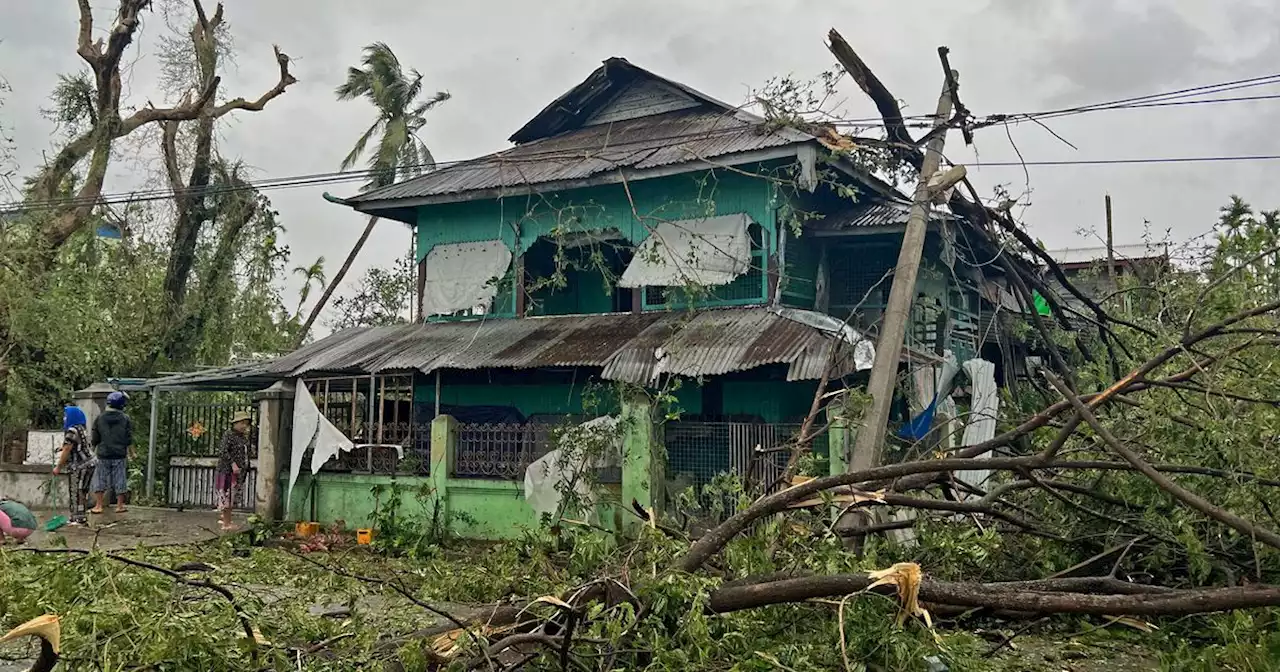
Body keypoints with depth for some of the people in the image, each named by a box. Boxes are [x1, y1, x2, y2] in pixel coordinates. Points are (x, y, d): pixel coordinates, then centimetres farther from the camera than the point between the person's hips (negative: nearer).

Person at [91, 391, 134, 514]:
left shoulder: (100, 418, 1)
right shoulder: (125, 419, -3)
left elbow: (95, 439, 5)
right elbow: (129, 439, -2)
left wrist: (94, 448, 23)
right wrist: (131, 452, 10)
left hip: (103, 455, 1)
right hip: (120, 455, -1)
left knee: (100, 479, 9)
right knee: (120, 480, 6)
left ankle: (98, 506, 8)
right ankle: (120, 505, 11)